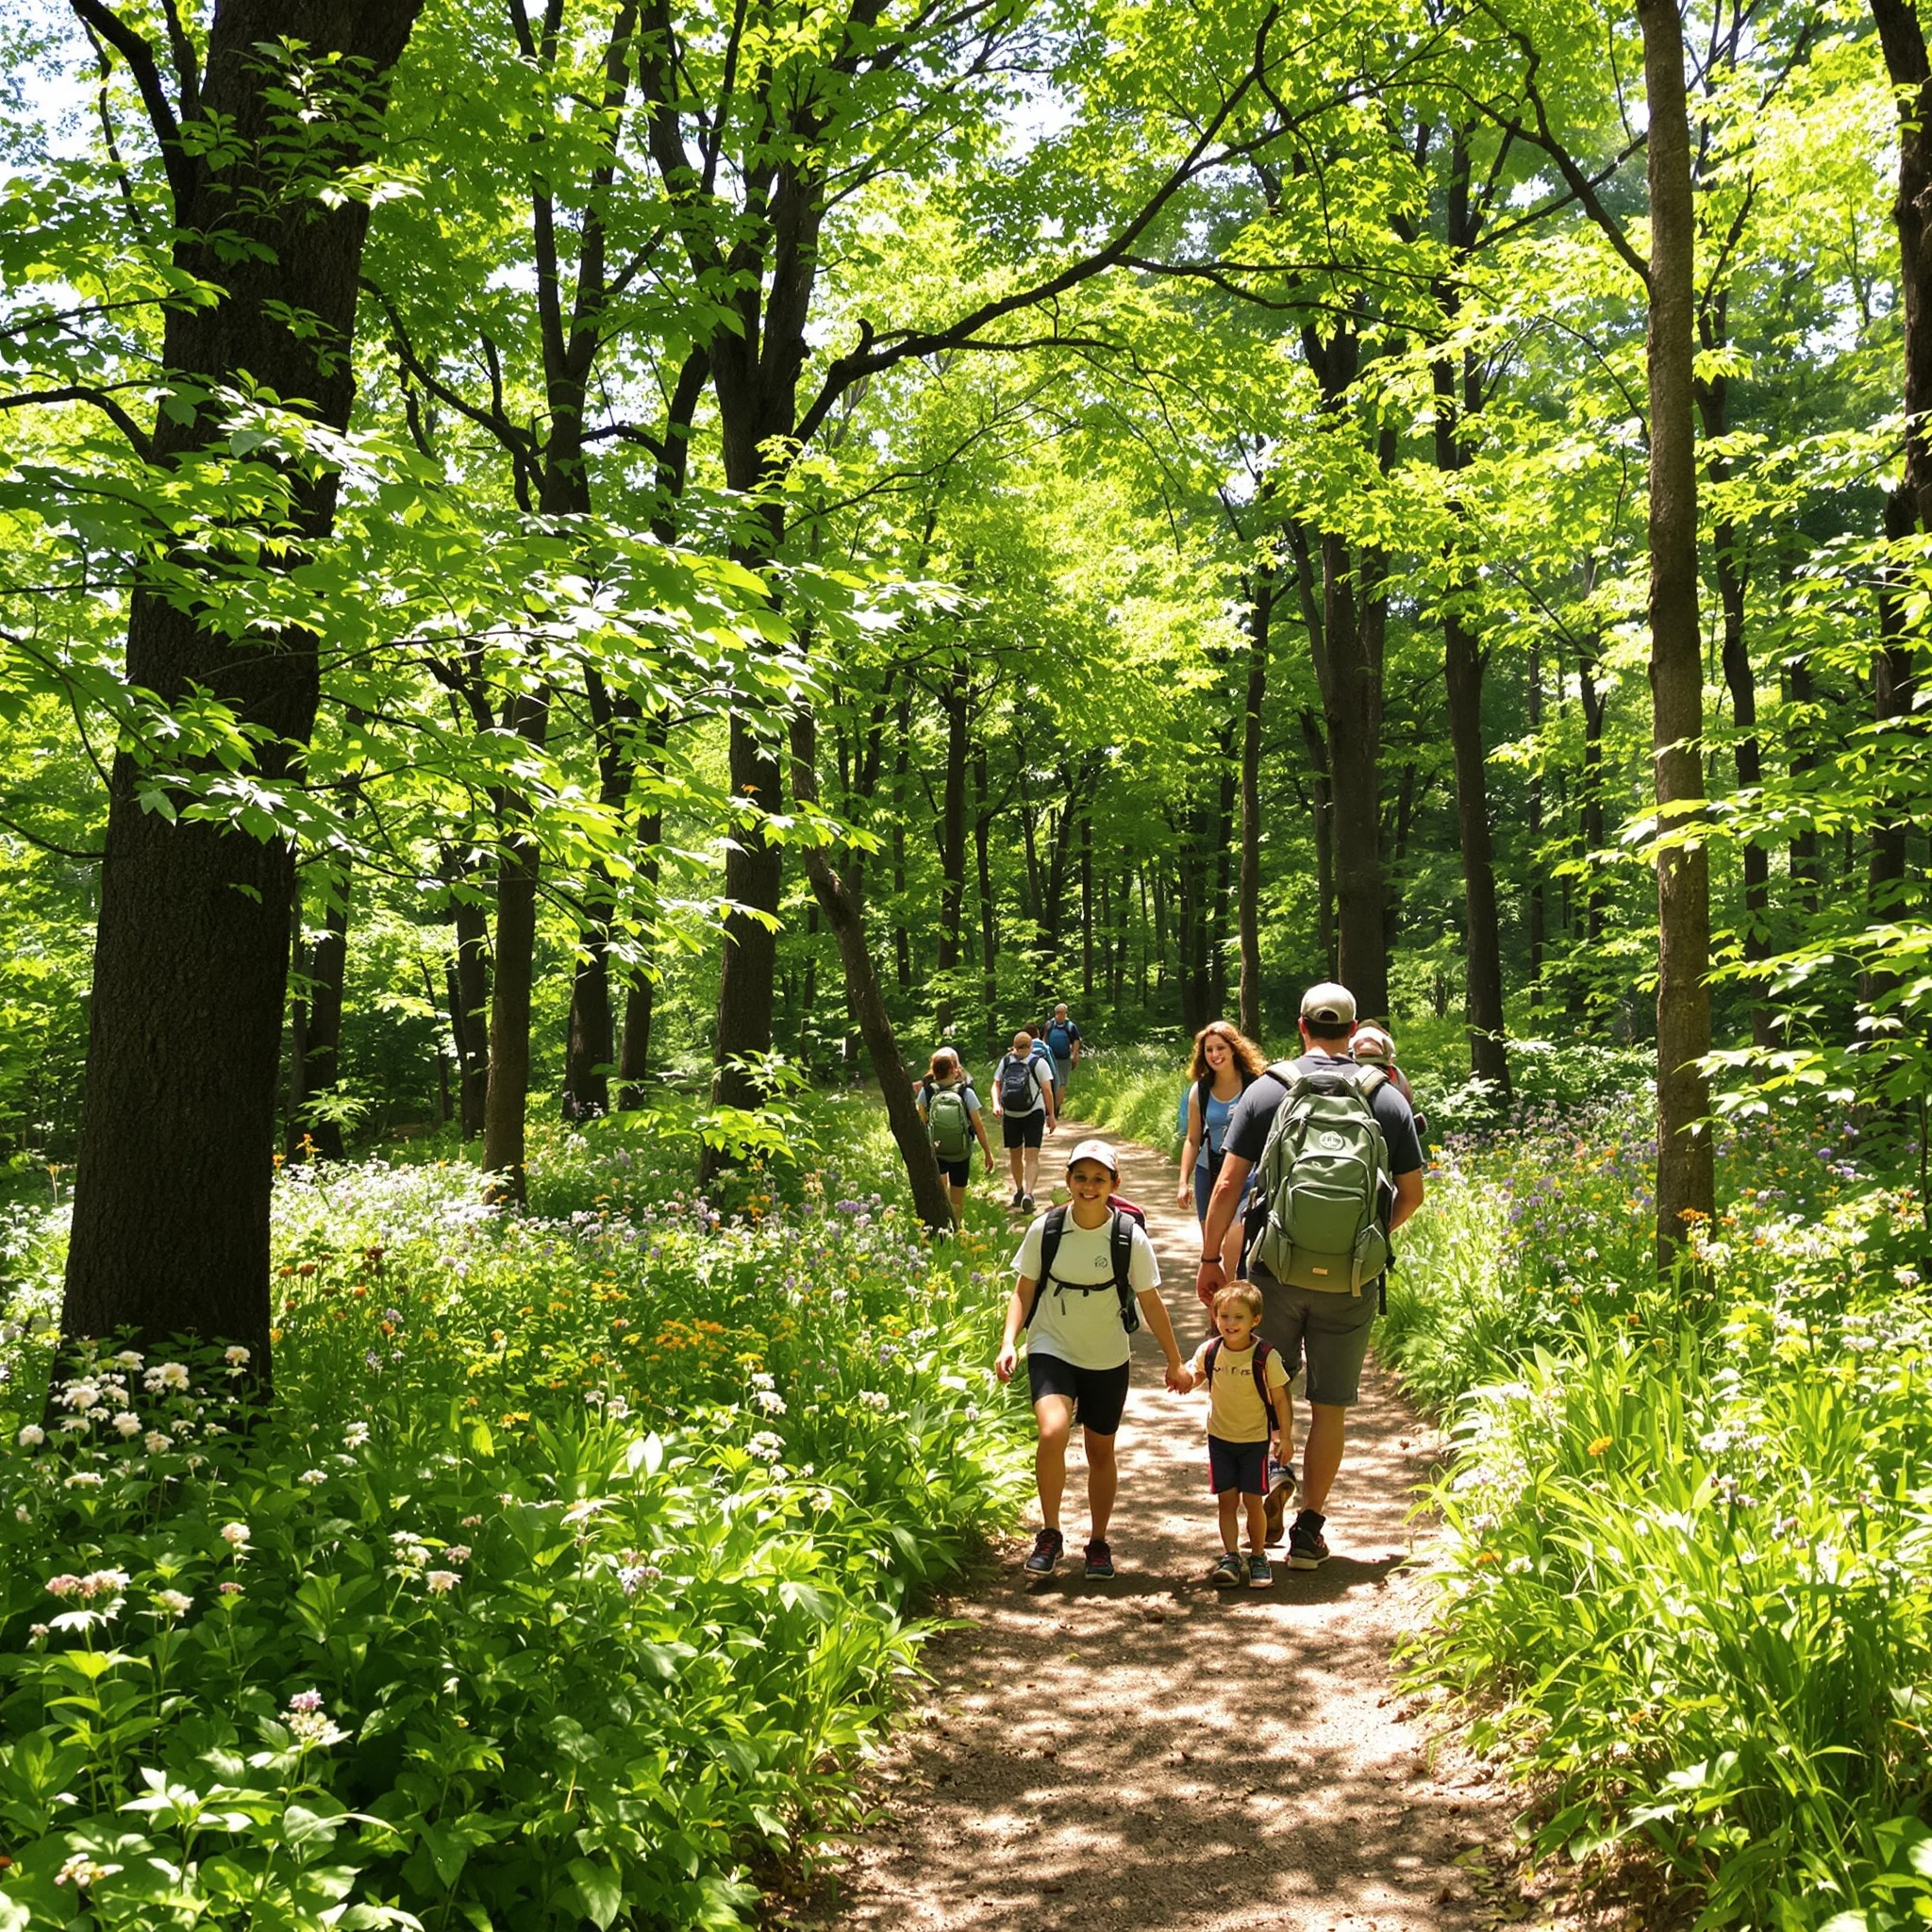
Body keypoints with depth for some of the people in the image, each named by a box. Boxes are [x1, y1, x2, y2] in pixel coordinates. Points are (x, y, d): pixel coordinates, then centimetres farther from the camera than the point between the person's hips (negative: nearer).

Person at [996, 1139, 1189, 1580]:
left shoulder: (1129, 1236, -11)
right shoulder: (1045, 1229, -10)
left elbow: (1150, 1302, -1)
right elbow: (1024, 1290, 1)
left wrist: (1175, 1361, 4)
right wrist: (1009, 1341, -11)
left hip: (1107, 1359, 1)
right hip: (1052, 1349, -1)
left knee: (1101, 1450, 12)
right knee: (1052, 1432, -23)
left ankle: (1098, 1543, 32)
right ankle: (1049, 1533, -4)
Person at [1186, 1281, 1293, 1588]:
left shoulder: (1266, 1356, -17)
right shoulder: (1209, 1351, -9)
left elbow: (1279, 1399, -8)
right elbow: (1197, 1373, 12)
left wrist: (1284, 1438, -6)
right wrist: (1187, 1379, -11)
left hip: (1256, 1438, -3)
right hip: (1220, 1437, 3)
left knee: (1253, 1500, 1)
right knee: (1227, 1499, 4)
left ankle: (1258, 1557, 16)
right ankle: (1230, 1556, 11)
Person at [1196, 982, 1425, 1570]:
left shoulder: (1266, 1090, -1)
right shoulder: (1387, 1098, 3)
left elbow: (1229, 1181, -4)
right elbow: (1412, 1193, 8)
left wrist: (1210, 1259, 4)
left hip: (1279, 1268, -1)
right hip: (1352, 1279, 1)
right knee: (1330, 1407, 9)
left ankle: (1276, 1475, -7)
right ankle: (1308, 1531, 13)